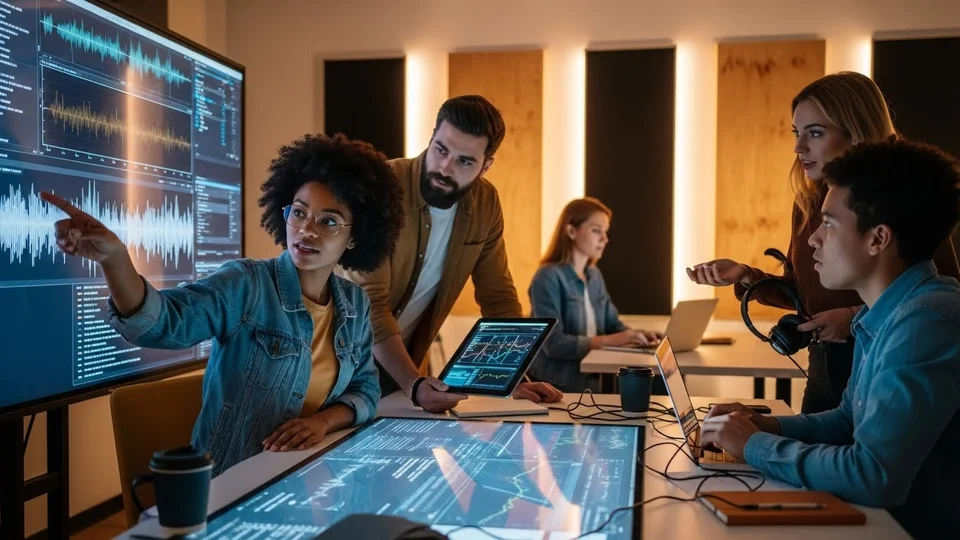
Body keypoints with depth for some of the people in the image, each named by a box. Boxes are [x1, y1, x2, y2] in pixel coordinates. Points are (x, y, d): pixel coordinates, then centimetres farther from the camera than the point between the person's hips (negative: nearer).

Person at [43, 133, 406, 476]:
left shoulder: (356, 305, 4)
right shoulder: (245, 285, -12)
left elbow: (365, 390, 8)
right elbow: (161, 323, -27)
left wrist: (324, 420, -12)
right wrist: (114, 257, -45)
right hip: (229, 482, -4)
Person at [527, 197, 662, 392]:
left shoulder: (595, 275, 13)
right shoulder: (548, 277, -13)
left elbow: (612, 324, 16)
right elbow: (553, 343, -21)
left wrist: (635, 334, -5)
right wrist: (608, 341, -26)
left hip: (591, 381, 8)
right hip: (556, 386, -8)